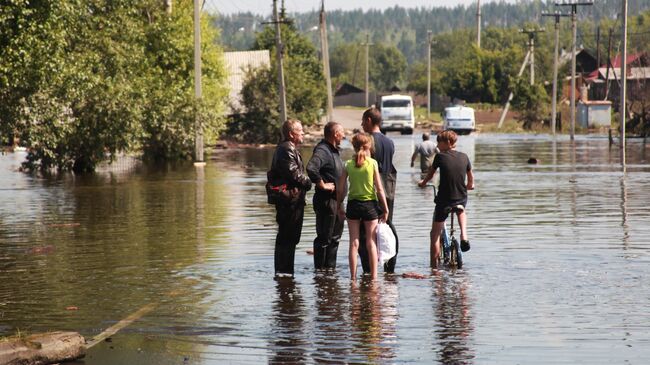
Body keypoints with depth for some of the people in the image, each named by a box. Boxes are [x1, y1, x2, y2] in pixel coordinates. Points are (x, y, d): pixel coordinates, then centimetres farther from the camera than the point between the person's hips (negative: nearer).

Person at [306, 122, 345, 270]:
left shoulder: (333, 150, 15)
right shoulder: (322, 150, -17)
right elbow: (311, 168, -35)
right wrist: (322, 185, -24)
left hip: (336, 200, 10)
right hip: (326, 200, -10)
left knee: (335, 236, 16)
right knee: (324, 237, -5)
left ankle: (330, 267, 24)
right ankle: (320, 269, 0)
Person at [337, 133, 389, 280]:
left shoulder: (348, 164, -2)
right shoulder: (372, 163, -6)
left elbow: (340, 189, -1)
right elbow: (379, 189, -6)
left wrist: (339, 207, 12)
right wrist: (385, 208, 1)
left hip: (353, 204, 1)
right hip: (370, 204, -1)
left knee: (354, 243, 6)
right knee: (371, 243, 5)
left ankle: (353, 276, 6)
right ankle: (373, 275, 5)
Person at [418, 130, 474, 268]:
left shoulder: (440, 156, -8)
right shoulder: (464, 157, 1)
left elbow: (430, 174, 8)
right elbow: (471, 177, 15)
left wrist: (423, 182, 28)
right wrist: (470, 185, 37)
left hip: (444, 200, -3)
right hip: (462, 199, 3)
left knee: (435, 233, 10)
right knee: (461, 210, 40)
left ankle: (434, 266, 8)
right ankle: (463, 235, 16)